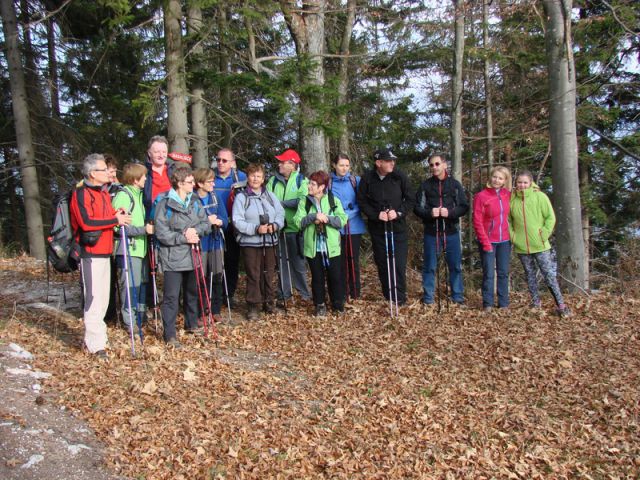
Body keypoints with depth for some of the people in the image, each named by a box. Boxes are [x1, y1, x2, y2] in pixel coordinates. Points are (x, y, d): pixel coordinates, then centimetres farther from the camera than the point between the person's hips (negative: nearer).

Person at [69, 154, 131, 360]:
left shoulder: (103, 192, 17)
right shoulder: (82, 193, -11)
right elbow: (86, 222, -22)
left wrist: (119, 215, 2)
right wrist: (115, 220, -17)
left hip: (105, 251, 9)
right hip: (91, 252, -9)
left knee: (103, 297, 13)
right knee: (94, 297, -8)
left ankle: (93, 336, 25)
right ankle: (96, 344, -3)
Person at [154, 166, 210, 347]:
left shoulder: (195, 202, 7)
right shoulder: (165, 204, -11)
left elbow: (206, 224, 6)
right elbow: (161, 233, -14)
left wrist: (195, 230, -14)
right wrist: (184, 238, -17)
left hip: (191, 256, 6)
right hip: (173, 258, -6)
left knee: (192, 292, 20)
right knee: (172, 296, -4)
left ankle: (191, 324, 38)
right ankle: (170, 335, 4)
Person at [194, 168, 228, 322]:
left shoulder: (216, 196, 4)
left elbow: (225, 219, 2)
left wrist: (217, 221, -18)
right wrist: (206, 221, -23)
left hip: (216, 242, 5)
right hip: (199, 243, -4)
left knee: (217, 277, 11)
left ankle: (216, 310, 25)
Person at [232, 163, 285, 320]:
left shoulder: (270, 195, 9)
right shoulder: (241, 197, -4)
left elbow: (280, 213, 6)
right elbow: (237, 221, -11)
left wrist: (275, 225, -14)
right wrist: (256, 229, -21)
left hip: (270, 241, 4)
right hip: (250, 242, -4)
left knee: (269, 273, 13)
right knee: (253, 275, 0)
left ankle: (268, 302, 27)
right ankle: (253, 306, 10)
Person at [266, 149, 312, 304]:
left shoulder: (301, 180, -2)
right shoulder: (273, 180, 10)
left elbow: (303, 201, -17)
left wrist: (282, 203, -15)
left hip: (295, 228, -3)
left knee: (298, 261, 5)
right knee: (282, 261, 11)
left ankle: (305, 292, 17)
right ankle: (284, 293, 21)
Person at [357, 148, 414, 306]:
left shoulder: (400, 176, -6)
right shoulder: (367, 179, -4)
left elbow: (410, 199, 0)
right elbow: (361, 202, -1)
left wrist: (398, 212, -15)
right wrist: (376, 215, -14)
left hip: (398, 227, -1)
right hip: (377, 228, 1)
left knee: (399, 264, -4)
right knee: (381, 263, 9)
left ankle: (399, 297, 8)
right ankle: (387, 296, 24)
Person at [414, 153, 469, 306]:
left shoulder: (455, 184, 4)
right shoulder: (425, 185, 3)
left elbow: (464, 206, 1)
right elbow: (417, 207, 1)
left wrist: (450, 212, -17)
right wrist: (429, 213, -18)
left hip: (451, 232, 1)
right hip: (431, 232, 0)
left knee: (455, 265, 7)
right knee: (429, 266, 5)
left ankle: (458, 297, 19)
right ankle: (428, 298, 15)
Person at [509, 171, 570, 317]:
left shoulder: (540, 197, -5)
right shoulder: (512, 199, 1)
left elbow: (550, 217, -3)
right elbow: (508, 220, 12)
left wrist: (544, 234, -10)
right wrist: (512, 236, 1)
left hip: (540, 245, -3)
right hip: (521, 246, 3)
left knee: (549, 274, -2)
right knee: (530, 275, 12)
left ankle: (561, 305, 5)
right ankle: (536, 303, 23)